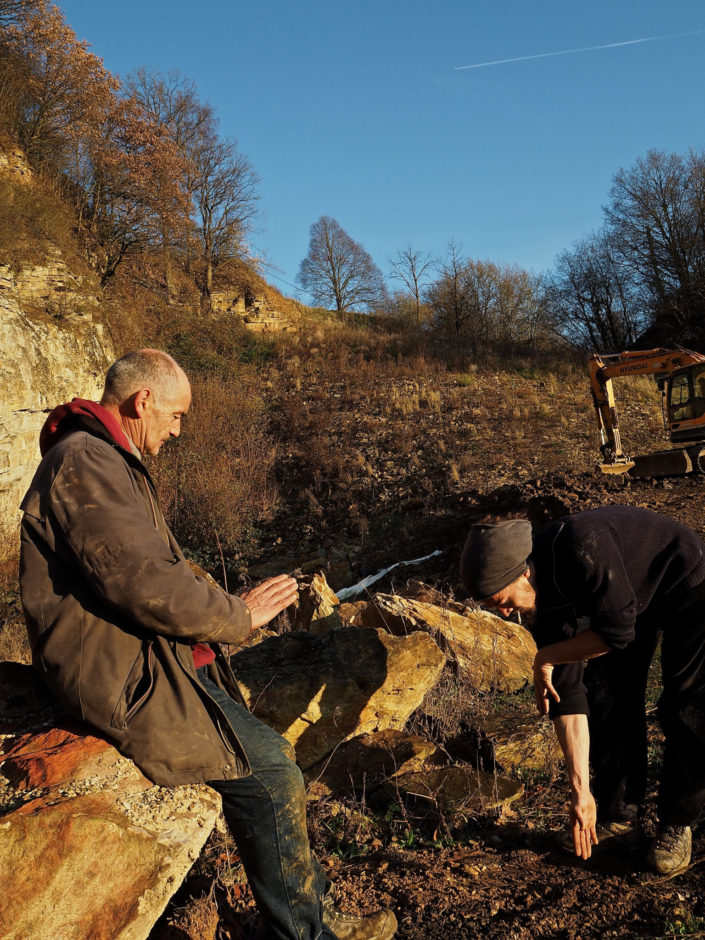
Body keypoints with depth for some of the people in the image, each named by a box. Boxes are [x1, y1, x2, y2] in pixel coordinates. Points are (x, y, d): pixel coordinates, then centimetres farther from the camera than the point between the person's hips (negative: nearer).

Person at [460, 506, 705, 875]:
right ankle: (617, 814, 20)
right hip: (632, 597, 6)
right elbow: (567, 694, -14)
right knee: (604, 697, 3)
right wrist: (580, 790, -13)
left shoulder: (581, 547, -40)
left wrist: (546, 658, -22)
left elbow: (618, 631, -35)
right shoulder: (545, 598, -17)